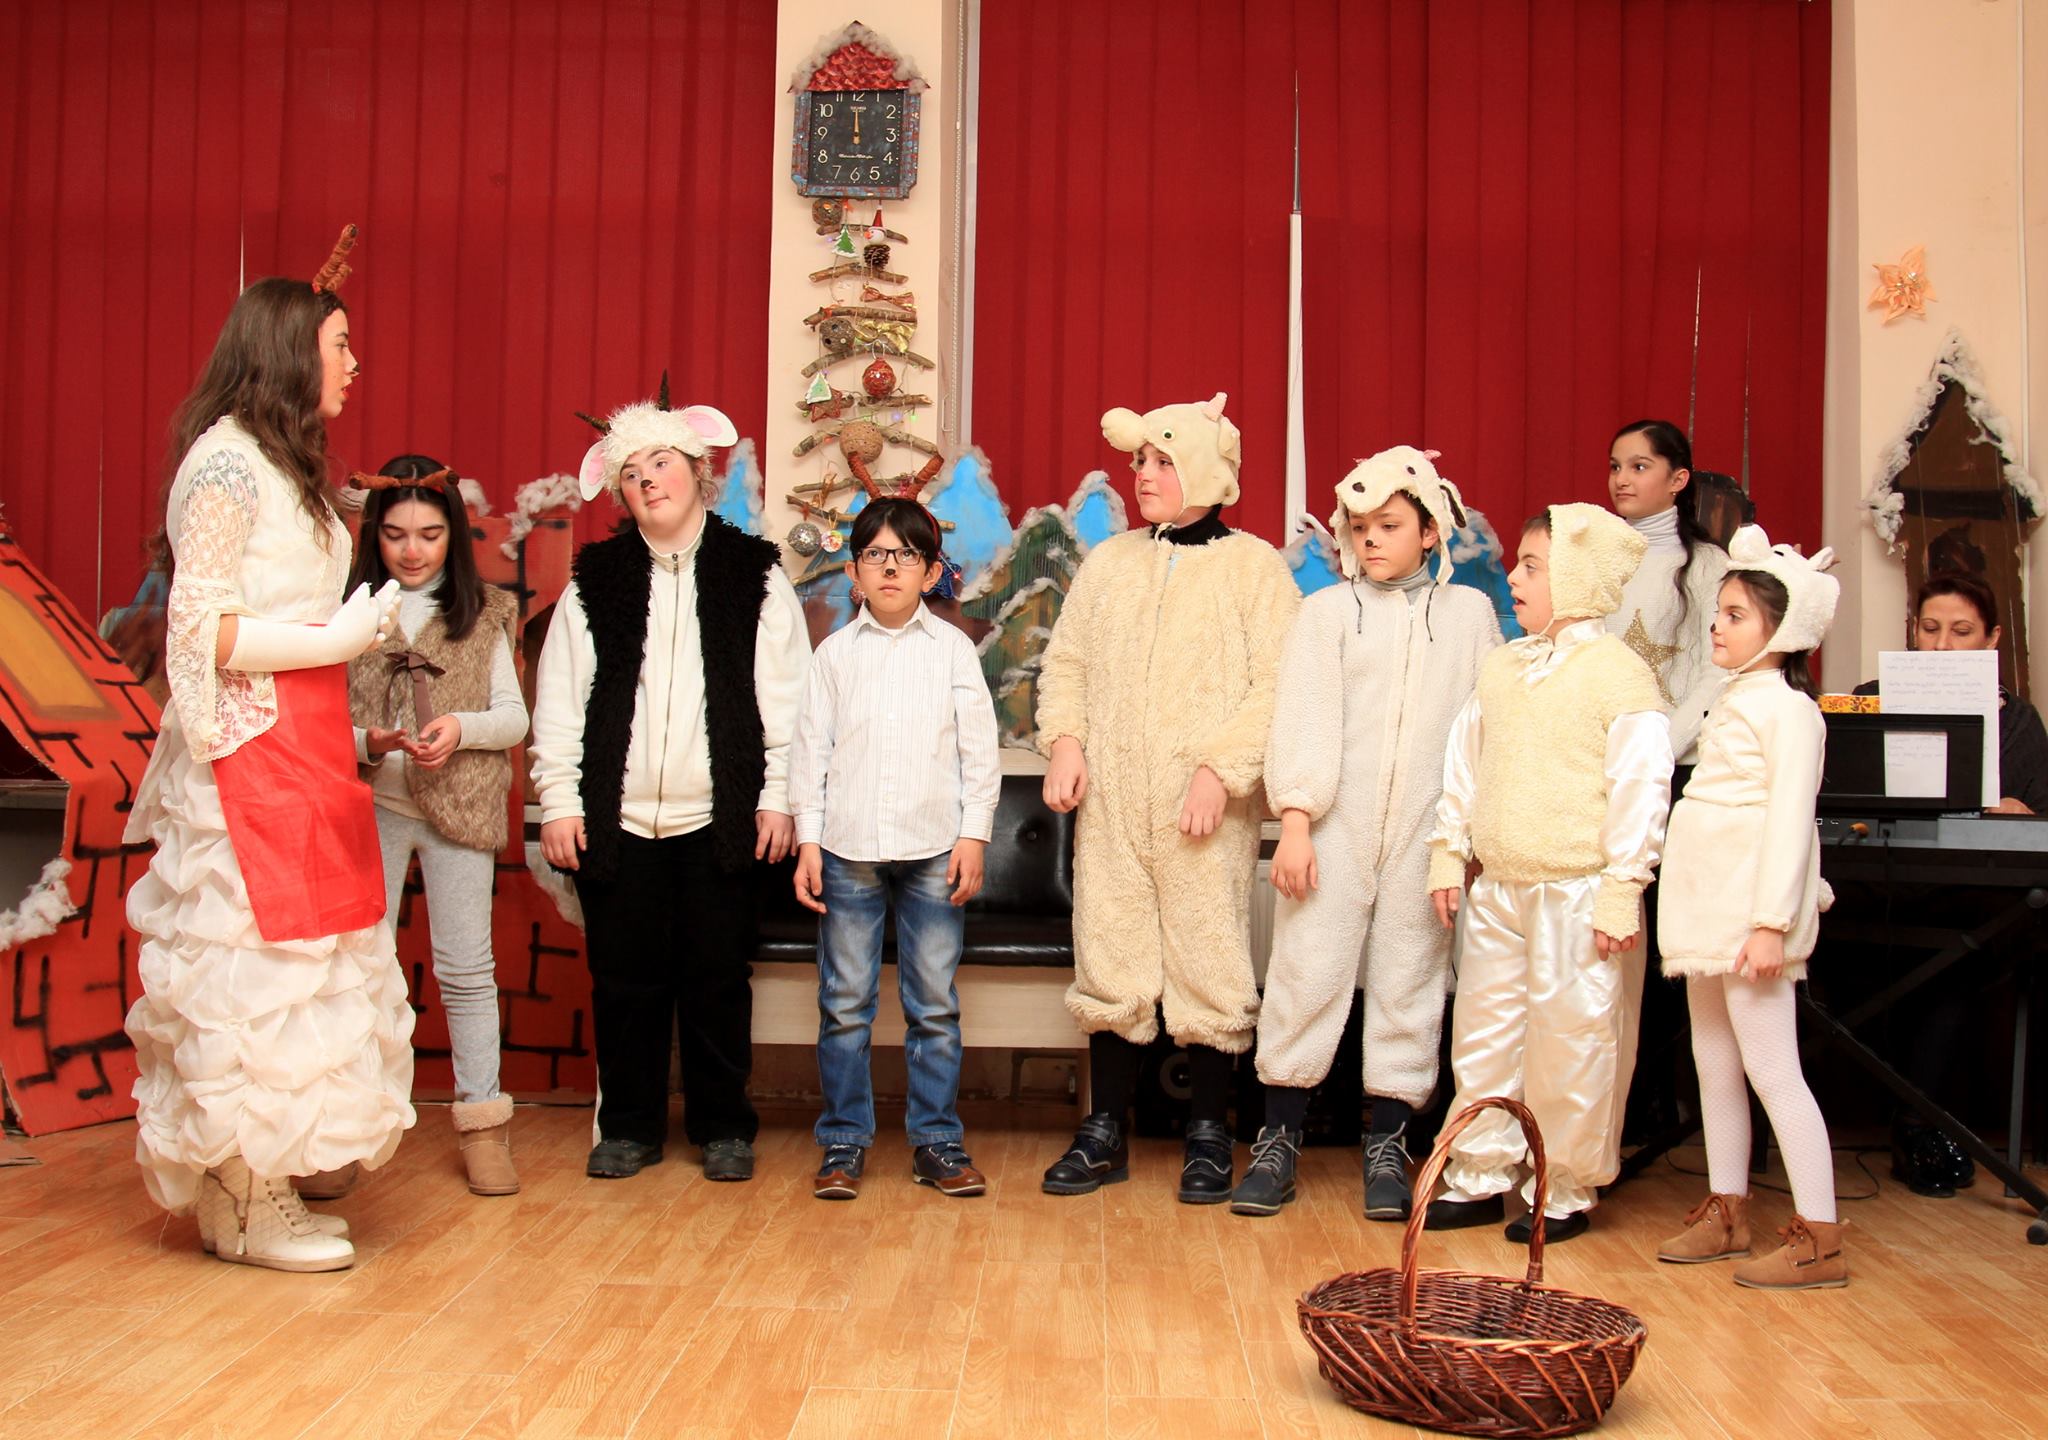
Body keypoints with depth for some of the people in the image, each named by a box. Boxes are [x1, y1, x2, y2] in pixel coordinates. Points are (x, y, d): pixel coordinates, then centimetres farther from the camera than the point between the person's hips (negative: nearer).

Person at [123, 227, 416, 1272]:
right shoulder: (227, 461, -10)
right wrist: (341, 636, -13)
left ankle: (256, 1194, 19)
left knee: (294, 971, 10)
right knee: (253, 972, -3)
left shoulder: (285, 467, 18)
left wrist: (359, 624, 6)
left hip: (304, 747, 9)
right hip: (252, 753, -9)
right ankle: (246, 1213, 8)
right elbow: (202, 629, -15)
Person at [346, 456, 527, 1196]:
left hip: (459, 808, 1)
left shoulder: (483, 614, 7)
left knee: (466, 968, 4)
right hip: (370, 808, 0)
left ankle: (482, 1124, 13)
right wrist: (366, 743, -18)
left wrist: (460, 727, -14)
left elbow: (514, 717, 5)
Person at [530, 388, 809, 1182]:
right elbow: (559, 703, 7)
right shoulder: (593, 583, 8)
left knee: (718, 980, 5)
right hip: (616, 818, 1)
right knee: (625, 980, 7)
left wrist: (778, 797, -3)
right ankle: (629, 1126, 21)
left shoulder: (755, 575, 5)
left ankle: (723, 1127, 19)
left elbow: (785, 696, 2)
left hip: (719, 818, -1)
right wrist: (559, 802, 1)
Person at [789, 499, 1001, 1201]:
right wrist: (808, 839, 1)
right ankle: (844, 1141, 14)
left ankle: (937, 1139, 15)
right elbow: (811, 748, 7)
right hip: (847, 849, 1)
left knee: (934, 1004, 4)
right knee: (844, 1004, 4)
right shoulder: (836, 652, 8)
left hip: (933, 850, 0)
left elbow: (979, 750, 5)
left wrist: (974, 835, -1)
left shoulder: (953, 648, 6)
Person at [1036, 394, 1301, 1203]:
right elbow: (1066, 661, 15)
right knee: (1108, 963, 7)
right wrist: (1064, 740, -1)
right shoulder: (1108, 562, 13)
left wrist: (1222, 769, -16)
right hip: (1110, 803, 4)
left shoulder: (1254, 566, 0)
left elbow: (1278, 685, -7)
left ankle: (1208, 1136, 16)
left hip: (1207, 809, -3)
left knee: (1208, 966, 2)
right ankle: (1105, 1132, 18)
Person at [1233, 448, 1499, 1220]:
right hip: (1335, 829, -1)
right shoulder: (1326, 611, 6)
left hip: (1426, 832, 1)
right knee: (1306, 974, -2)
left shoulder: (1469, 613, 9)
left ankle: (1387, 1143, 17)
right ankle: (1279, 1140, 10)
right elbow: (1302, 720, 0)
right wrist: (1293, 821, -8)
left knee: (1409, 981, 6)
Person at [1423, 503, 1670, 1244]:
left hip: (1578, 893, -7)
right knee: (1482, 1033, 12)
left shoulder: (1619, 674, -10)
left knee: (1570, 1042, 2)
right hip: (1498, 888, 7)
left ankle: (1566, 1192, 16)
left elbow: (1640, 789, -12)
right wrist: (1448, 853, 11)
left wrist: (1622, 892, -14)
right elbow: (1465, 765, 16)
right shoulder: (1501, 667, 10)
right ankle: (1480, 1176, 25)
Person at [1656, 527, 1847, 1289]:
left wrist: (1771, 923, -23)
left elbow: (1789, 819, -18)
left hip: (1753, 908, -9)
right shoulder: (1734, 701, 17)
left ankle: (1820, 1240, -2)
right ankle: (1726, 1211, 25)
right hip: (1709, 909, 10)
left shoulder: (1787, 709, -11)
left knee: (1770, 1069, -8)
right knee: (1713, 1063, 14)